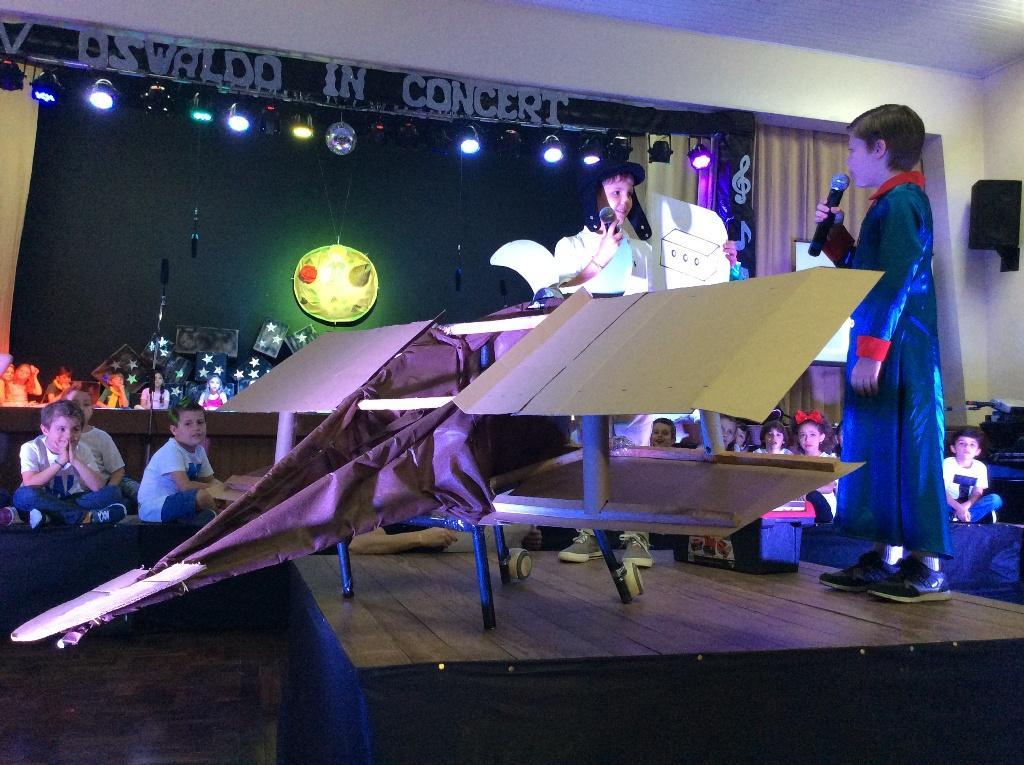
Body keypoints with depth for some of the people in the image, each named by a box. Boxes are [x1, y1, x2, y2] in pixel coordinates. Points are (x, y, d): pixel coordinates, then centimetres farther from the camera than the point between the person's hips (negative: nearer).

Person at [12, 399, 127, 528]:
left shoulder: (81, 450, -2)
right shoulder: (31, 449, -9)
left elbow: (99, 487, -14)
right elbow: (29, 485, -24)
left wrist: (75, 460, -23)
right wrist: (60, 461, -25)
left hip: (72, 501, 2)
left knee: (113, 492, -18)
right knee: (23, 494, -35)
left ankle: (49, 517, -30)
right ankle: (85, 517, -30)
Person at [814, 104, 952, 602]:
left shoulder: (900, 201, -11)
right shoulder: (890, 204, 19)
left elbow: (894, 283, -20)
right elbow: (863, 270, 27)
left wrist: (871, 351, -23)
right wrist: (833, 231, 17)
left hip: (896, 350, -10)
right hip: (880, 350, 10)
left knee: (905, 446, -7)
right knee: (874, 447, 11)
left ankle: (926, 568, 0)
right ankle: (881, 558, 19)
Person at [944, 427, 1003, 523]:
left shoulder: (981, 467, 1)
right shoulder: (947, 463, -10)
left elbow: (977, 494, -4)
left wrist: (965, 506, -25)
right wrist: (959, 507, -32)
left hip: (968, 506, 4)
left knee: (995, 499, -19)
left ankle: (957, 518, -27)